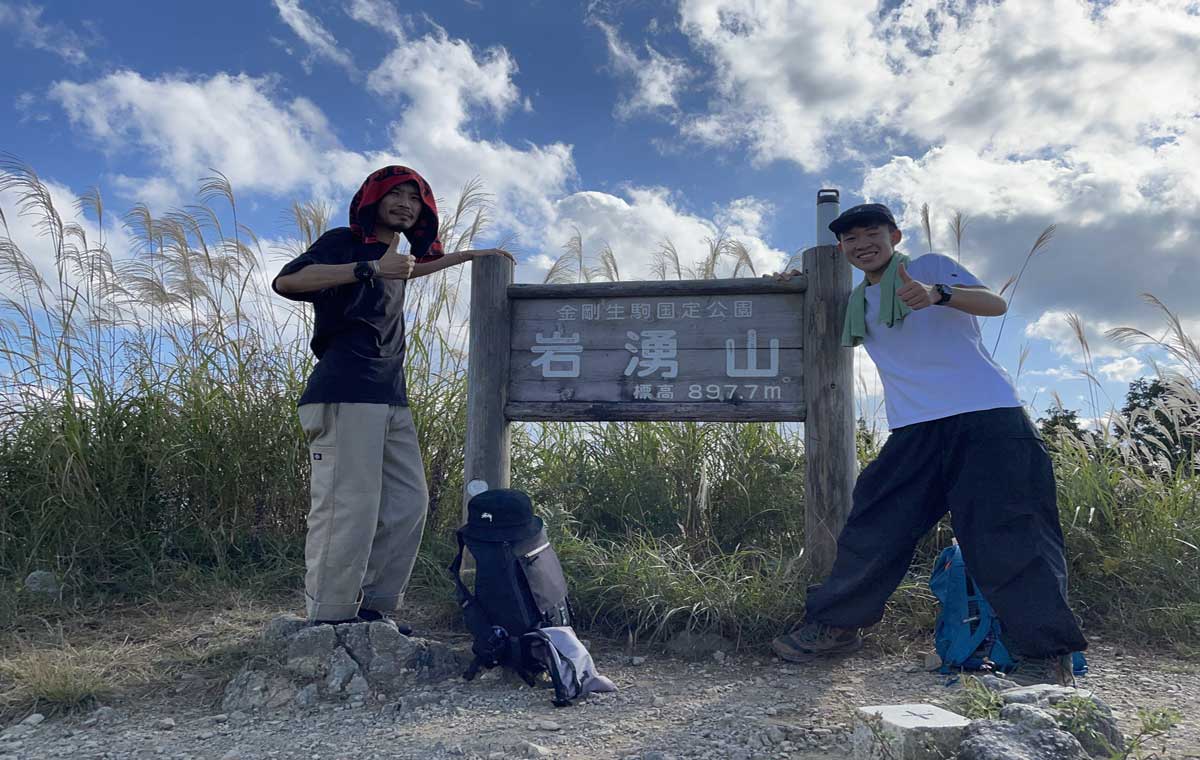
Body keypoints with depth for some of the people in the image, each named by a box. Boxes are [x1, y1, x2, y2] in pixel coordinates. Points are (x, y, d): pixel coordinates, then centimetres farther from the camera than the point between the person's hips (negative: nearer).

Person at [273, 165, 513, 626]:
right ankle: (328, 624, -8)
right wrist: (370, 268, -21)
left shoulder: (392, 255, 25)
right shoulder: (345, 241, 1)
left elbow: (415, 270, 51)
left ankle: (374, 611, 10)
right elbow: (286, 281, -16)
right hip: (346, 395, -9)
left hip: (391, 398, 9)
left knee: (408, 506, 4)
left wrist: (472, 255, 52)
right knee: (348, 510, -14)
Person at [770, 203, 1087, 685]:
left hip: (985, 415, -5)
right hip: (915, 430, 5)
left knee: (1005, 532, -10)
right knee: (875, 524, 2)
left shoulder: (931, 267, 5)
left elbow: (995, 303, -9)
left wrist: (936, 294, -28)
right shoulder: (857, 303, 20)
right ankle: (835, 625, 14)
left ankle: (1047, 654, -1)